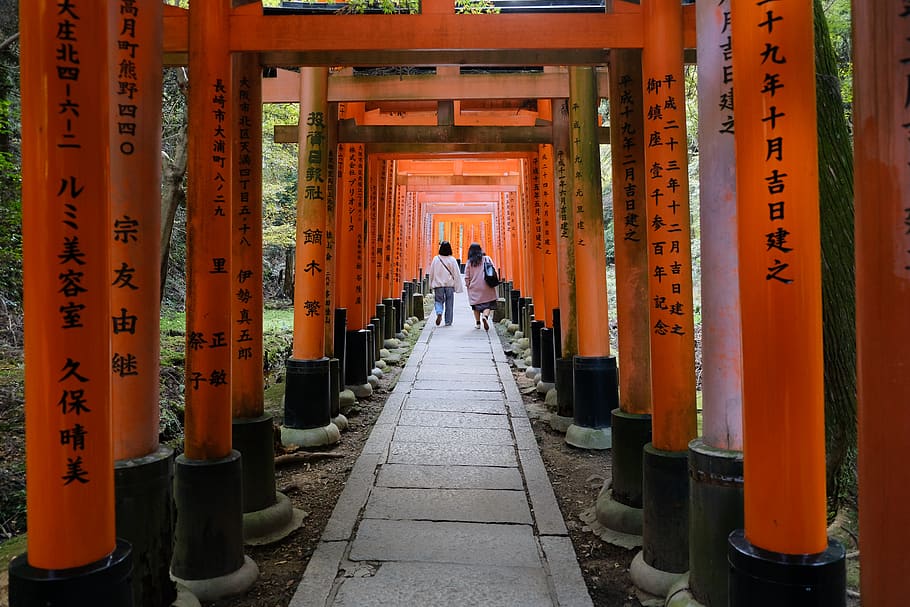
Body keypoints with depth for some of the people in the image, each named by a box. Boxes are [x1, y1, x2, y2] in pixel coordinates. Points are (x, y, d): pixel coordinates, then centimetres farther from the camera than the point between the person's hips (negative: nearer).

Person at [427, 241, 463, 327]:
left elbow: (431, 273, 4)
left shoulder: (436, 259, -3)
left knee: (438, 301, 12)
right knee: (449, 304, 8)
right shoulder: (452, 260, -6)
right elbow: (456, 274, -4)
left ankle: (439, 313, -17)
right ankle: (448, 322, 12)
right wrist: (458, 287, 1)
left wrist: (431, 284, 16)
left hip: (438, 285, 0)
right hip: (449, 285, 0)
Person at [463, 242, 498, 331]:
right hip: (486, 287, -1)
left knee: (476, 305, 14)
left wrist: (468, 285, 15)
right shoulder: (487, 259, 1)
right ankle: (485, 316, -25)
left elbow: (467, 277, 1)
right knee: (488, 304, 2)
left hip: (474, 288, 1)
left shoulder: (469, 262, 0)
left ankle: (477, 323, 16)